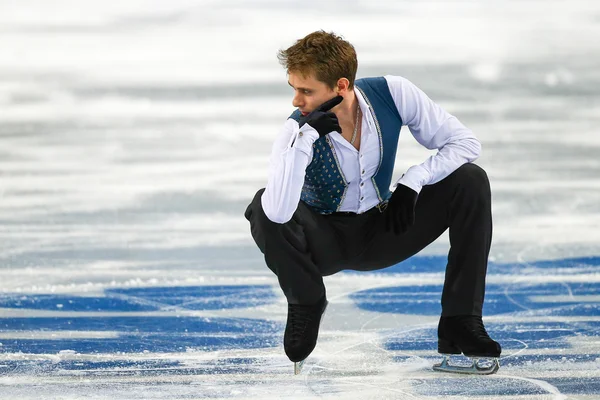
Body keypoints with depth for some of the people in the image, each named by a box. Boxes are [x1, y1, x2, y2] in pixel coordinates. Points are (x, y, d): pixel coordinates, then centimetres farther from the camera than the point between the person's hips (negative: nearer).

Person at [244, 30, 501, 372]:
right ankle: (306, 304, -3)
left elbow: (466, 142, -11)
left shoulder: (392, 94, -19)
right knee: (264, 209, -33)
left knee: (471, 182, -19)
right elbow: (279, 214, -41)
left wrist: (412, 182, -25)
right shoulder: (297, 129, -25)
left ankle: (460, 324, -15)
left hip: (383, 232, 2)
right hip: (325, 241, -2)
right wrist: (306, 136, -43)